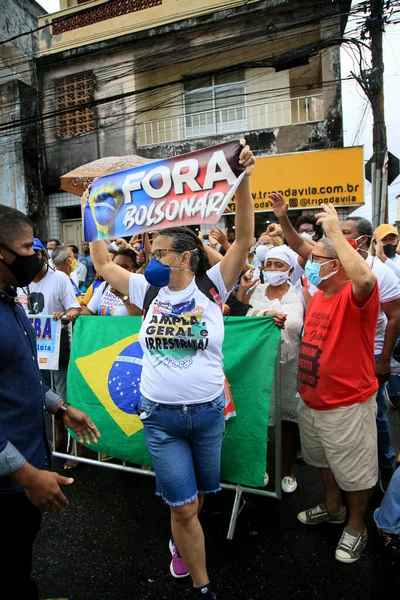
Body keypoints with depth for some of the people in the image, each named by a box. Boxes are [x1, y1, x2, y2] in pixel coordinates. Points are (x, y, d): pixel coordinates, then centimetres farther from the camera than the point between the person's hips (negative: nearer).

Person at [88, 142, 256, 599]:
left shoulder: (210, 287, -8)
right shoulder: (148, 291, -2)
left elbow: (244, 239, -17)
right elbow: (102, 263, 9)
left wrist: (243, 181, -25)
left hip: (208, 412, 0)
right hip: (160, 416, 1)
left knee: (195, 498, 23)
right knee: (183, 507, 7)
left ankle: (179, 543, 55)